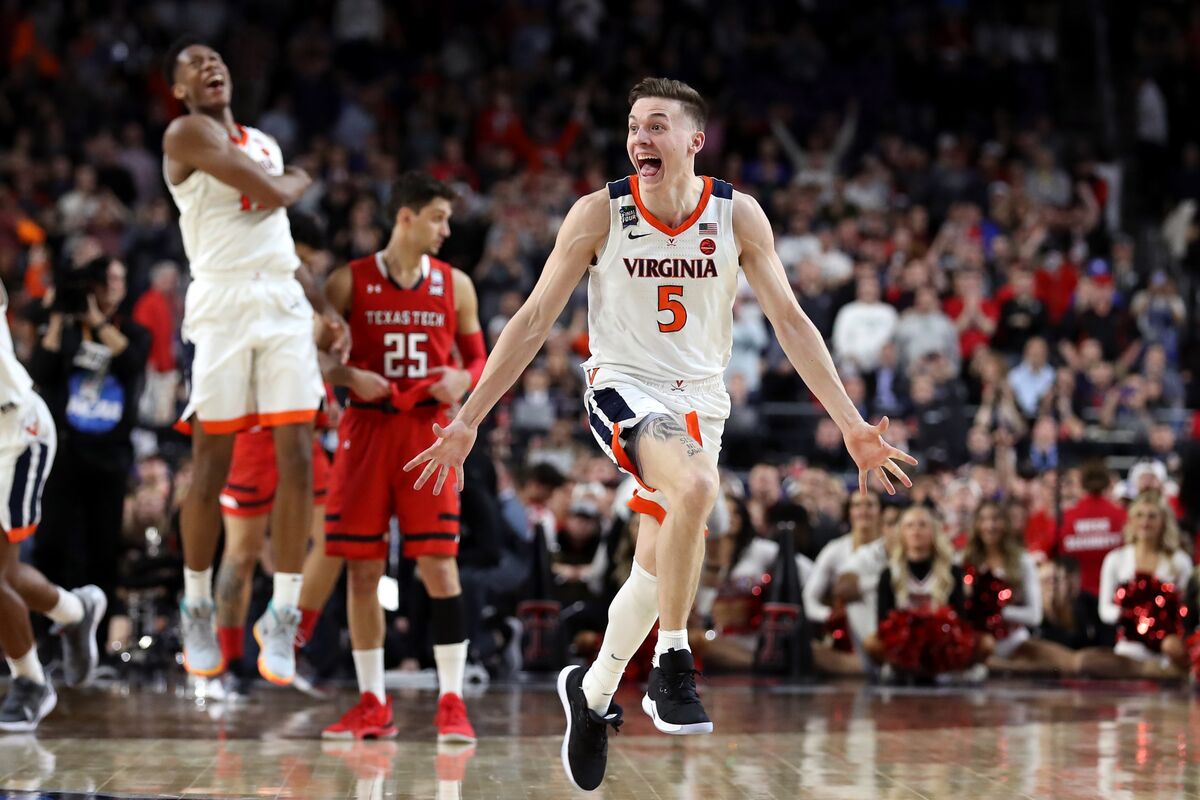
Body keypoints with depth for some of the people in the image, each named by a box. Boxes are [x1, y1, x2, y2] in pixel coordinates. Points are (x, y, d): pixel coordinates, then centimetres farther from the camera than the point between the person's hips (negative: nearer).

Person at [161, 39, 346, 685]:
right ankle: (197, 610, 15)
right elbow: (268, 194, -14)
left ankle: (282, 615, 1)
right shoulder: (186, 134, -4)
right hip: (222, 304, -6)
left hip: (283, 302, 6)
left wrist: (321, 305, 19)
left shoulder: (265, 144, 21)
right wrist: (300, 178, 8)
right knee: (211, 466, -1)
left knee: (298, 457, -5)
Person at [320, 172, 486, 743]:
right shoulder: (350, 282, 1)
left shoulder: (454, 285, 6)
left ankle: (451, 701, -2)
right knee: (362, 568, 2)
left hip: (428, 433, 0)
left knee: (439, 566, -7)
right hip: (366, 431, 0)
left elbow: (479, 357, 13)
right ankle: (372, 704, 11)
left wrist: (464, 379, -9)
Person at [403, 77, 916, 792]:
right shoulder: (600, 213, -10)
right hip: (623, 388, -3)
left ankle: (593, 692, 32)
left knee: (657, 570, 4)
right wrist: (468, 421, -10)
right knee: (697, 485, -34)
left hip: (699, 401, 3)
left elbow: (790, 321, -2)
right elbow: (534, 321, -6)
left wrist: (851, 424, -7)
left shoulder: (737, 215, -6)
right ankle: (672, 668, -22)